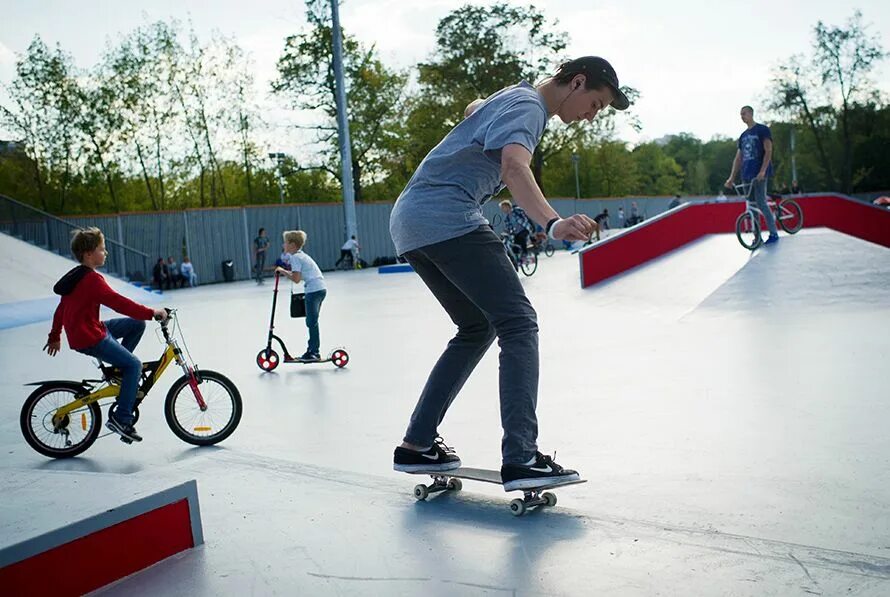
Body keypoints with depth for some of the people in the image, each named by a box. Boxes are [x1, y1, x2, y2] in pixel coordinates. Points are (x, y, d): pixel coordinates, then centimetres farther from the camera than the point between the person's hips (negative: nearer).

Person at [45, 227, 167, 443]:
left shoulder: (76, 276, 12)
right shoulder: (92, 279, -20)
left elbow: (61, 308, 21)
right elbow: (119, 303, -27)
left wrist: (54, 336, 30)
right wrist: (152, 313, -23)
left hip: (79, 333, 10)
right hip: (89, 339, -10)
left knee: (137, 324, 11)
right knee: (134, 365, -9)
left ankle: (118, 367, 15)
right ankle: (121, 419, -9)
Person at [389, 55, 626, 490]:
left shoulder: (512, 98, 25)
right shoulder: (528, 106, -6)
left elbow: (475, 108, 49)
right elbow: (515, 167, -28)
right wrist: (553, 224, -43)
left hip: (408, 220, 11)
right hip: (446, 219, -10)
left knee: (477, 328, 16)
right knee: (518, 323, -13)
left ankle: (416, 445, 14)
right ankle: (521, 459, -23)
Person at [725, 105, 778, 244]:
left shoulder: (762, 130, -1)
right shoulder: (743, 136, 19)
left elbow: (768, 151, -10)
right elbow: (738, 158, 19)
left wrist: (762, 171, -21)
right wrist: (731, 178, 12)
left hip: (759, 173, -7)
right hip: (747, 175, 7)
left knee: (760, 202, -13)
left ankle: (774, 233, -6)